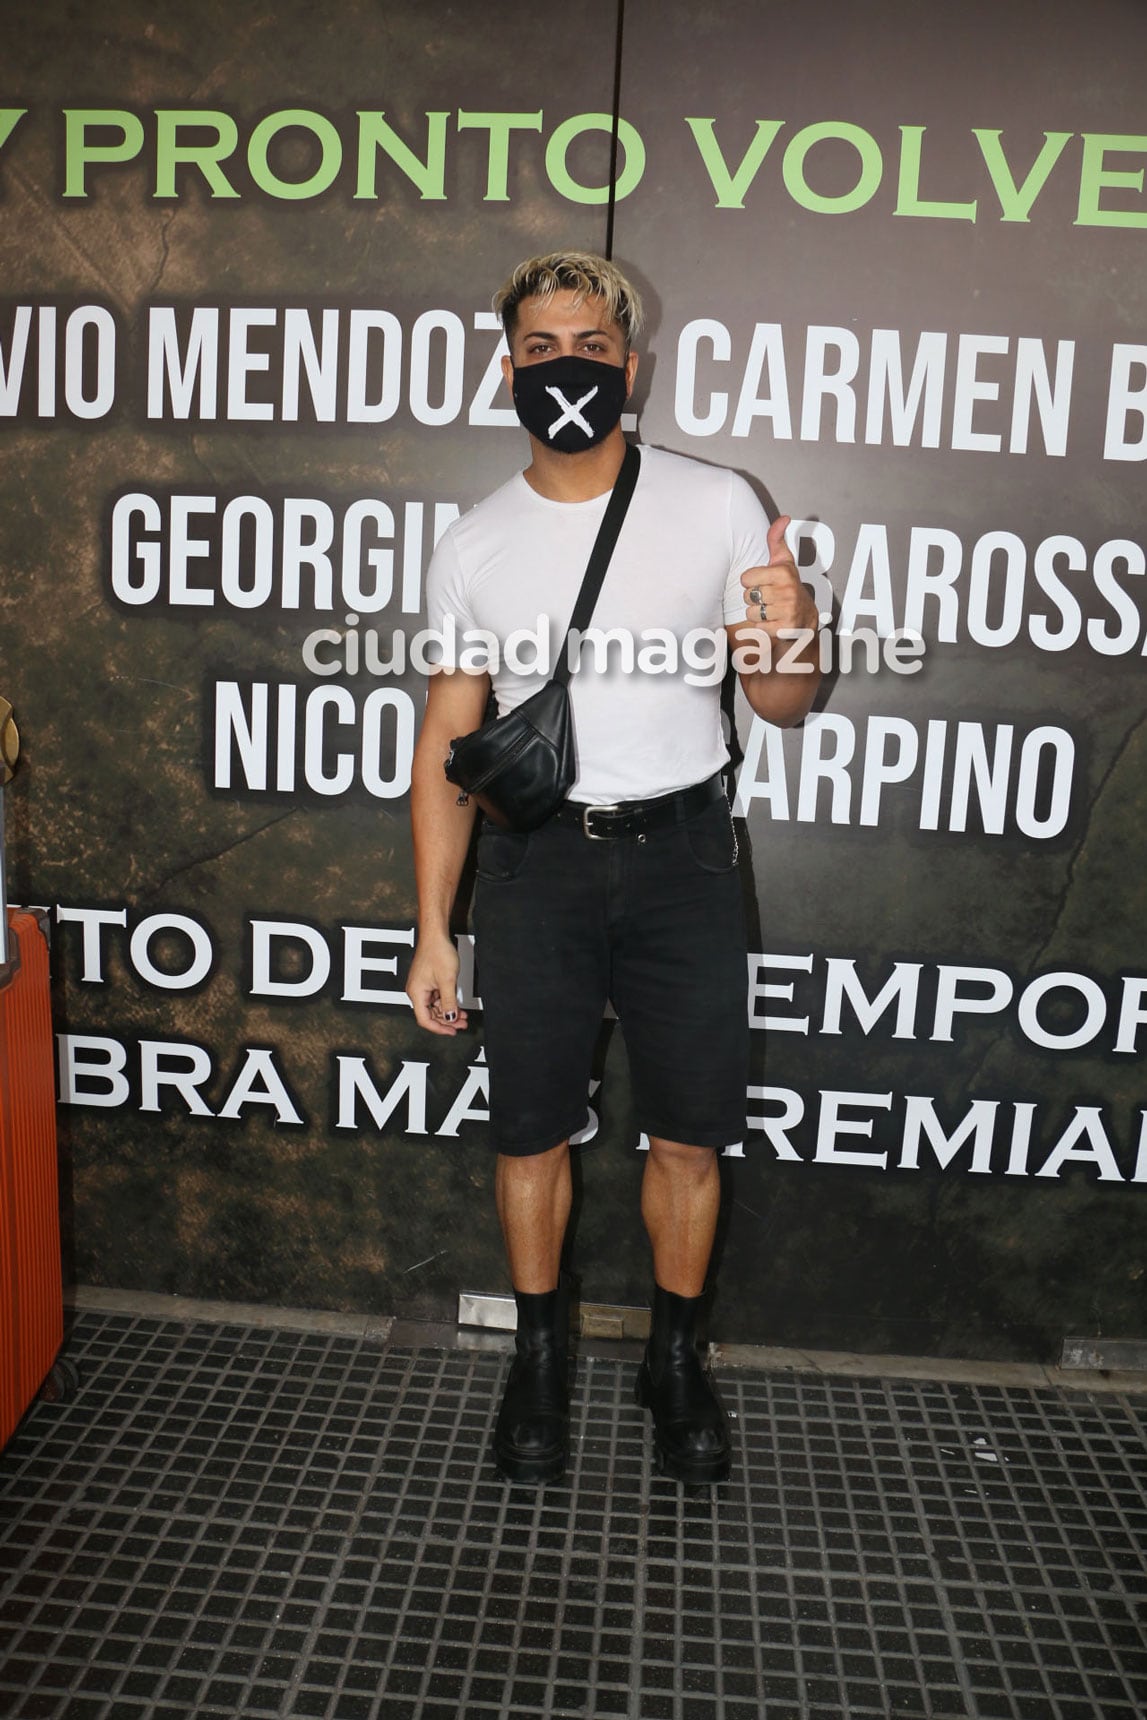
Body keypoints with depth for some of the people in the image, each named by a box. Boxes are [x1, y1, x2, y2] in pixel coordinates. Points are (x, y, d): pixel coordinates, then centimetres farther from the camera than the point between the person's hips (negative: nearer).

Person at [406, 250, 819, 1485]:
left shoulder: (718, 508, -1)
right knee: (531, 1134, 10)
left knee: (688, 1136, 8)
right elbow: (447, 747, 5)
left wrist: (789, 637, -22)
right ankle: (540, 1359, 33)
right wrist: (432, 932, 1)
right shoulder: (472, 549, 3)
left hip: (679, 856, 0)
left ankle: (674, 1360, 32)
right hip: (535, 863, 1)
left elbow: (781, 705, 3)